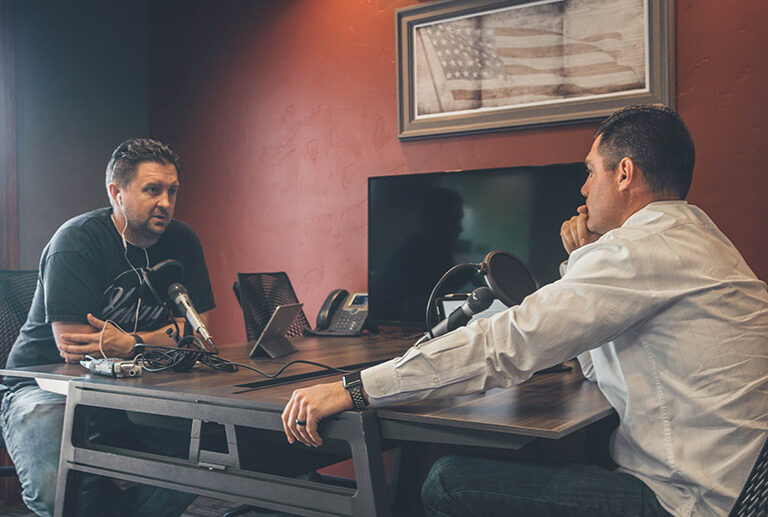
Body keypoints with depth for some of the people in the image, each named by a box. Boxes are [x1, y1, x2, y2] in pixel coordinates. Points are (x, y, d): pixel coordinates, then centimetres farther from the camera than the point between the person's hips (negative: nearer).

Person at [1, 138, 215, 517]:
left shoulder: (182, 241, 2)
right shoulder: (78, 240, -15)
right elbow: (72, 348, -21)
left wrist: (129, 344, -22)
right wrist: (166, 338, -16)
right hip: (47, 384, -4)